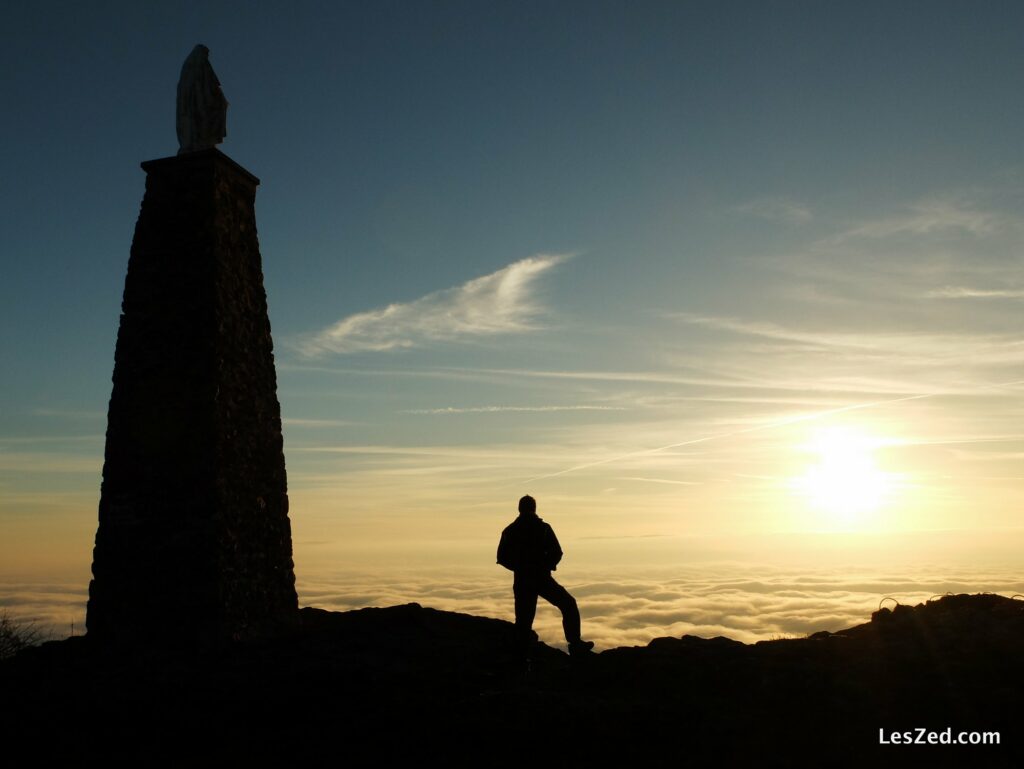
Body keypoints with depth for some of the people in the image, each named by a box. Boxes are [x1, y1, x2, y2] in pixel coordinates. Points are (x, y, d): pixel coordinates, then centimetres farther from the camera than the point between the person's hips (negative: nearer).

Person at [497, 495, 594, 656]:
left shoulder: (509, 531, 3)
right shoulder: (543, 528, -4)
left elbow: (502, 558, 6)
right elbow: (556, 553, -7)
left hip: (521, 582, 2)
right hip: (542, 579, -2)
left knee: (524, 618, 12)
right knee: (569, 605, 11)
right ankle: (575, 644, 6)